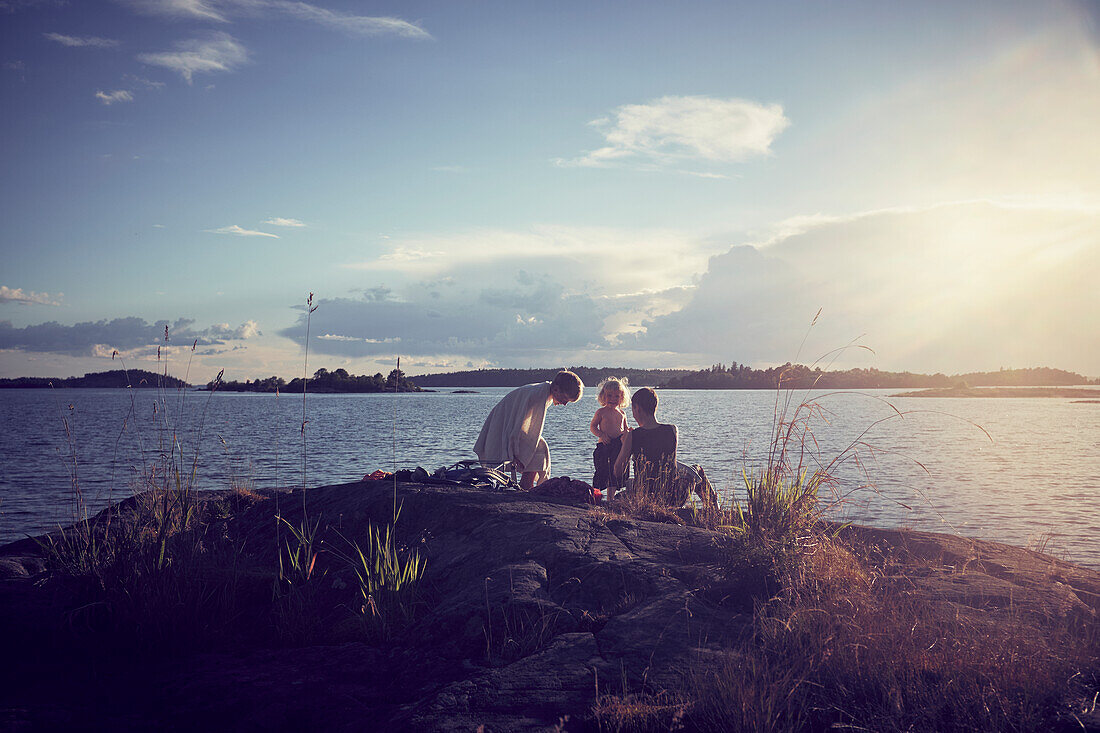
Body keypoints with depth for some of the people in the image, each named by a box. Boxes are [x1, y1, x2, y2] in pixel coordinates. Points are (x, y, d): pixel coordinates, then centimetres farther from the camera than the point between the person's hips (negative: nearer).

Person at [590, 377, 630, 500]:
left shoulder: (621, 413, 11)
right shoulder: (601, 412, -3)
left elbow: (625, 428, 19)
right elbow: (592, 426, 0)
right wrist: (601, 434, -17)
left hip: (618, 446, 4)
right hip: (603, 445, -4)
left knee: (615, 472, 8)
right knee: (602, 471, -8)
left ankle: (610, 497, 18)